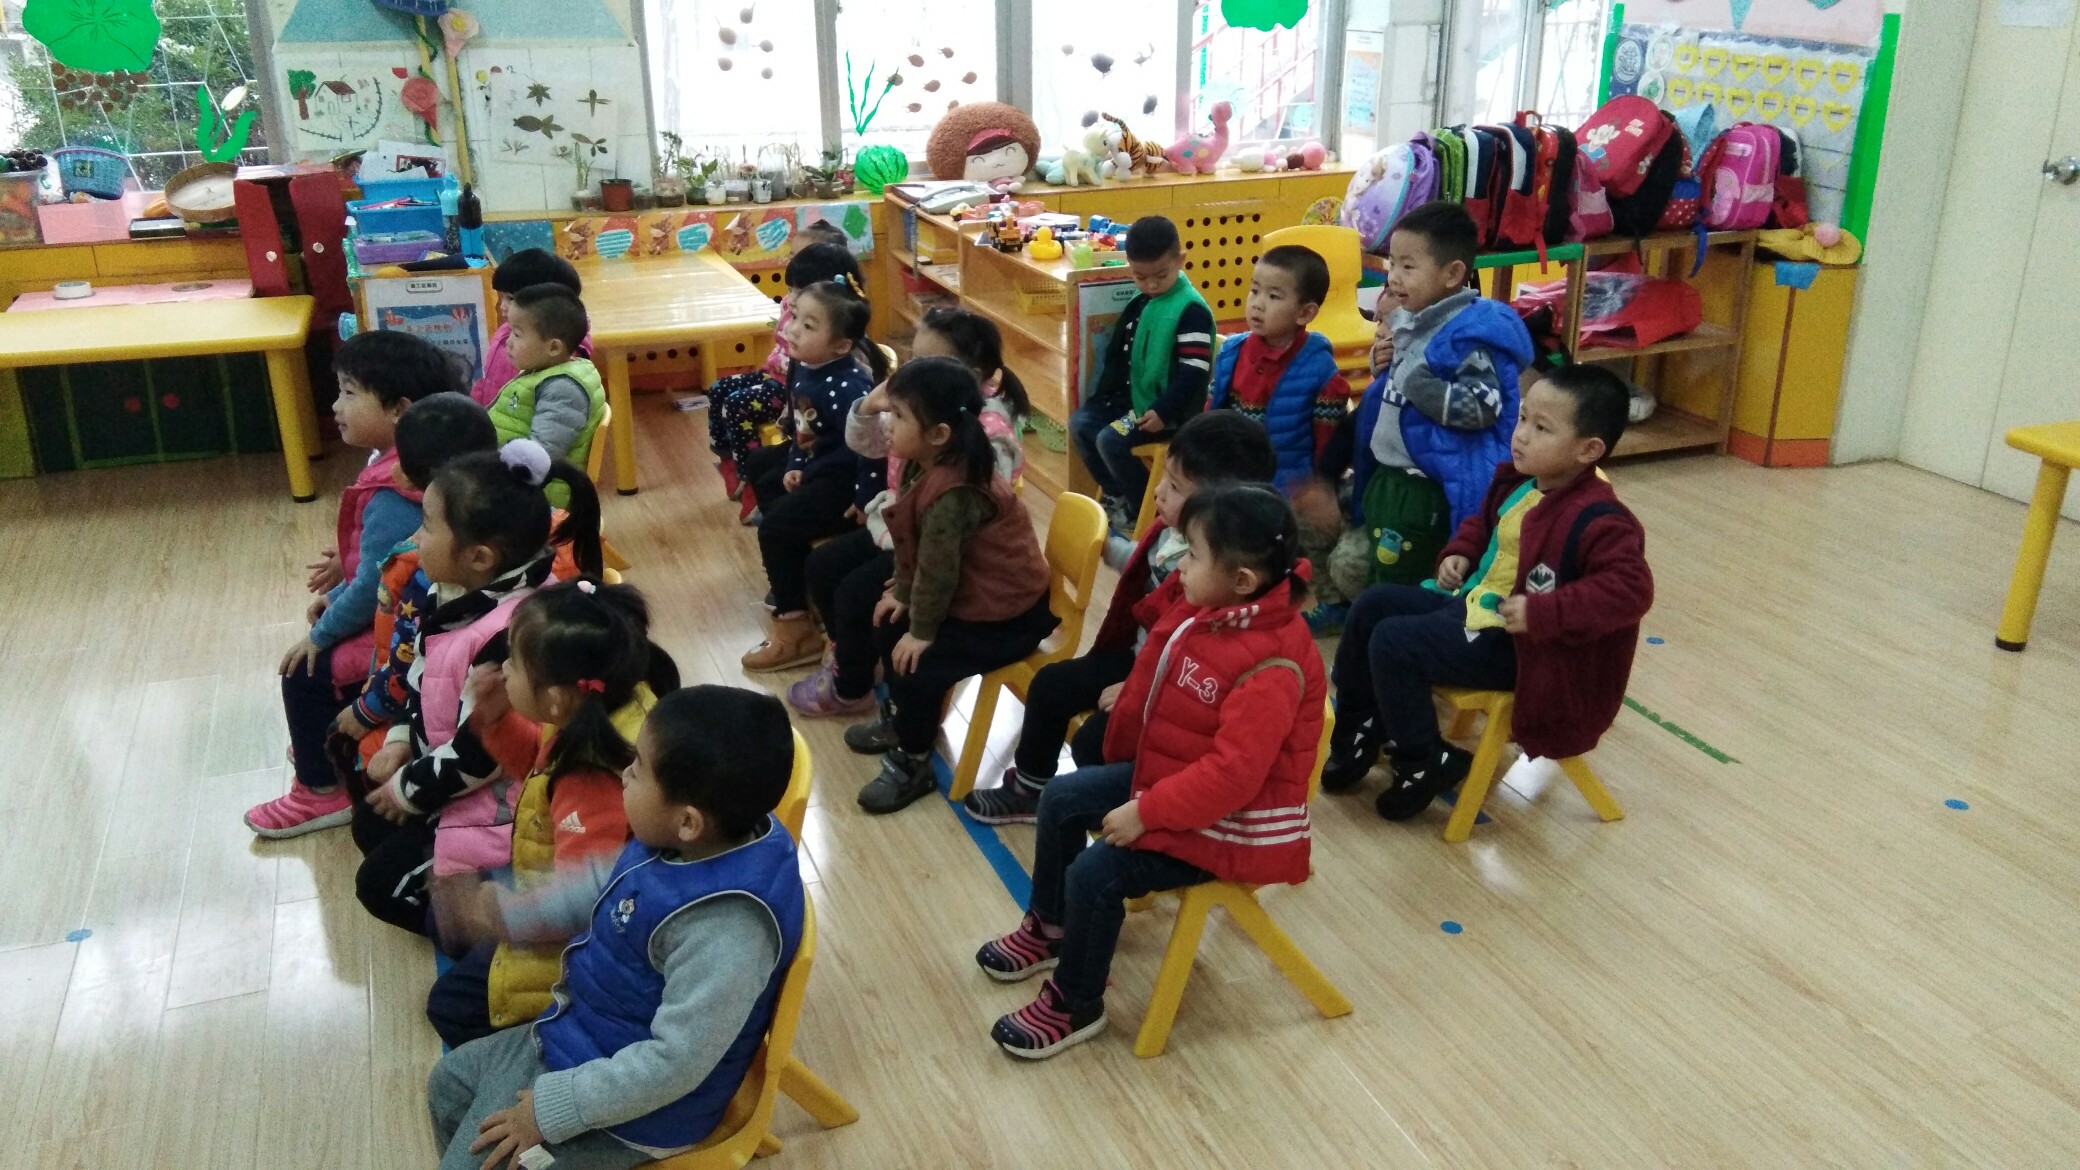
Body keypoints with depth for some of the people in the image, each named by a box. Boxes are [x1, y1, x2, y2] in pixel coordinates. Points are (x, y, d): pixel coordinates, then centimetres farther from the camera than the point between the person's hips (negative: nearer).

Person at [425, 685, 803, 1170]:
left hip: (632, 1100, -9)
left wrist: (552, 1109, -25)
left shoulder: (724, 928, -40)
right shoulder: (692, 841, -12)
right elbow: (605, 885, 10)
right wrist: (513, 913, 11)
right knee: (449, 1081, 24)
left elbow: (676, 1061, -33)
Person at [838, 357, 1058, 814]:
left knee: (919, 667, -18)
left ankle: (911, 765, 4)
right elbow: (913, 547, 8)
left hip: (1006, 614, -11)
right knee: (885, 626, 16)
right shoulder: (928, 466, -3)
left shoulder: (953, 494, -34)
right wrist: (902, 595, 7)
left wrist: (922, 632, -16)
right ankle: (900, 719, 37)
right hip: (968, 593, 11)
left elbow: (937, 569, -26)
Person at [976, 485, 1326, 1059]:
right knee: (1062, 799, 11)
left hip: (1230, 819, -10)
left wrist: (1146, 811, -30)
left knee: (1095, 873, -18)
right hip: (1170, 772, 10)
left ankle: (1075, 1007, 7)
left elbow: (1233, 773, -35)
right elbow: (1158, 677, 13)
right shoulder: (1205, 609, -5)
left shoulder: (1271, 667, -33)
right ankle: (1048, 929, 33)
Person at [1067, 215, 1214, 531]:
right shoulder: (1140, 302, 9)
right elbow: (1119, 354, 20)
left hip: (1171, 410, -9)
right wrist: (1106, 396, 14)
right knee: (1080, 423, 3)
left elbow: (1194, 372, -22)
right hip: (1134, 399, 9)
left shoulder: (1192, 309, -18)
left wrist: (1163, 411, -27)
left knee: (1111, 440, -22)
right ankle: (1117, 496, 15)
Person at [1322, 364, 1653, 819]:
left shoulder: (1595, 520, -25)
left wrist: (1544, 613, -33)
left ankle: (1425, 764, 1)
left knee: (1392, 643, -19)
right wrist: (1459, 552, 5)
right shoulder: (1515, 481, 2)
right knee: (1372, 605, 10)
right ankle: (1358, 733, 23)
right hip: (1471, 603, 10)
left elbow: (1630, 588, -31)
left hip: (1514, 644, -10)